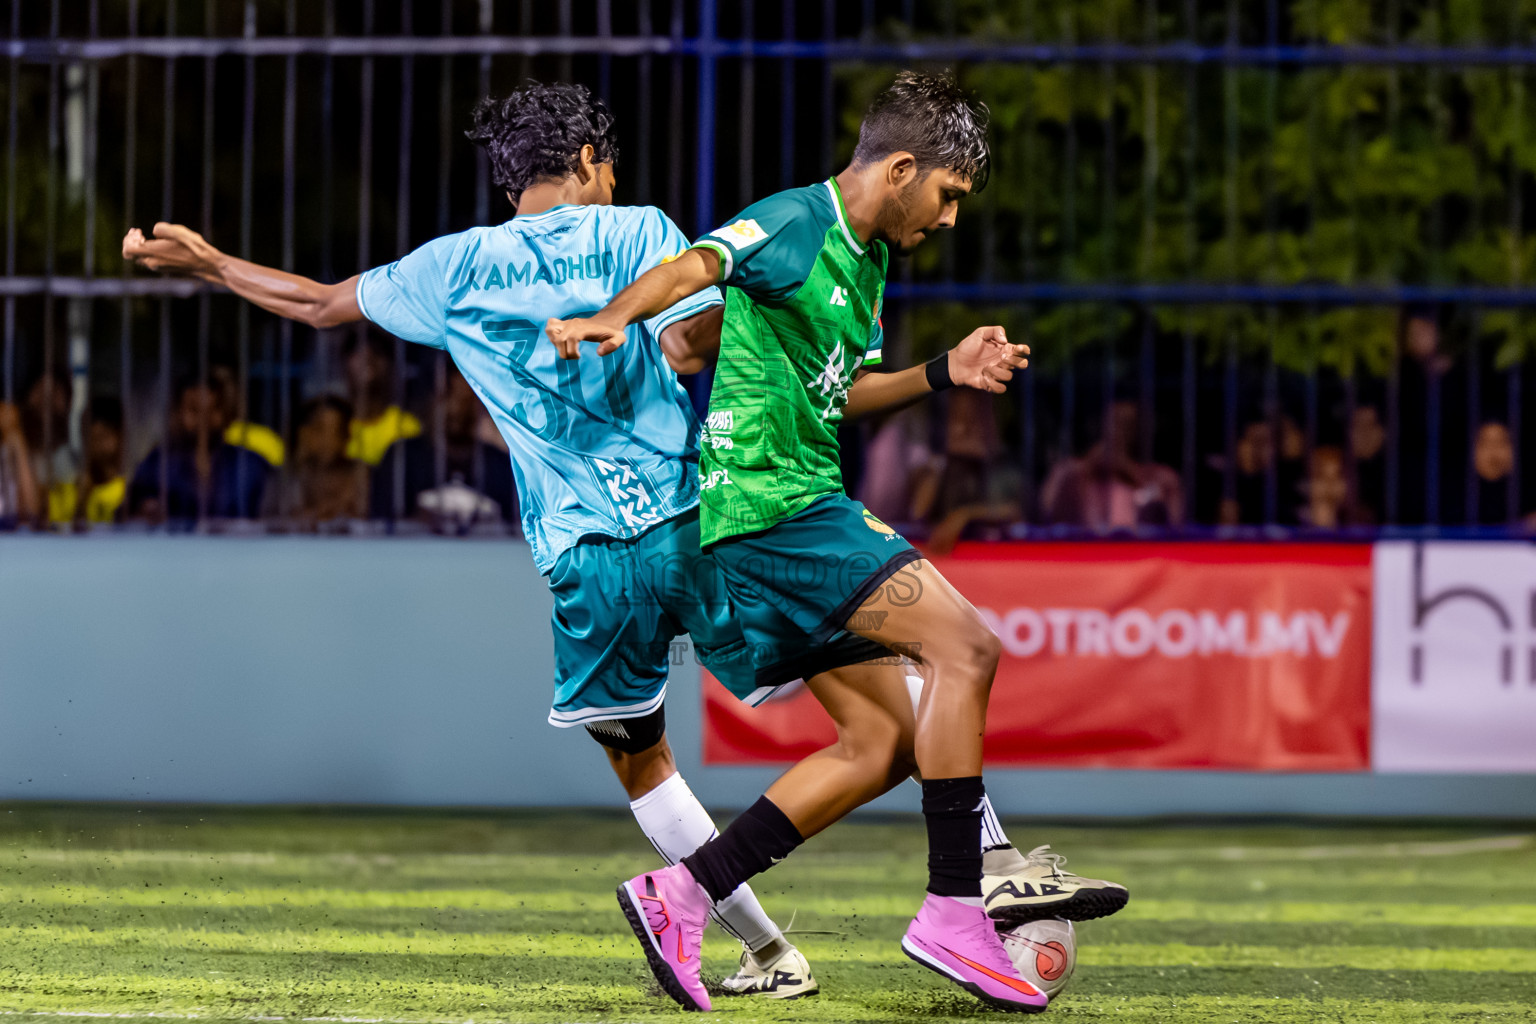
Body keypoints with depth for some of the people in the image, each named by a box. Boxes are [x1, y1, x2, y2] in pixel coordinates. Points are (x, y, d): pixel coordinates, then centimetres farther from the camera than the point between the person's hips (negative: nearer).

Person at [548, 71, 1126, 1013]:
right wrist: (614, 319, -47)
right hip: (774, 502, -11)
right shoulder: (797, 222, -10)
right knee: (965, 646, -18)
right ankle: (955, 911, -16)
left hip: (802, 509, 11)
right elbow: (693, 269, -28)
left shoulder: (867, 260, 20)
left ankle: (683, 894, 6)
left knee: (891, 739, 9)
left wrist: (945, 372, 21)